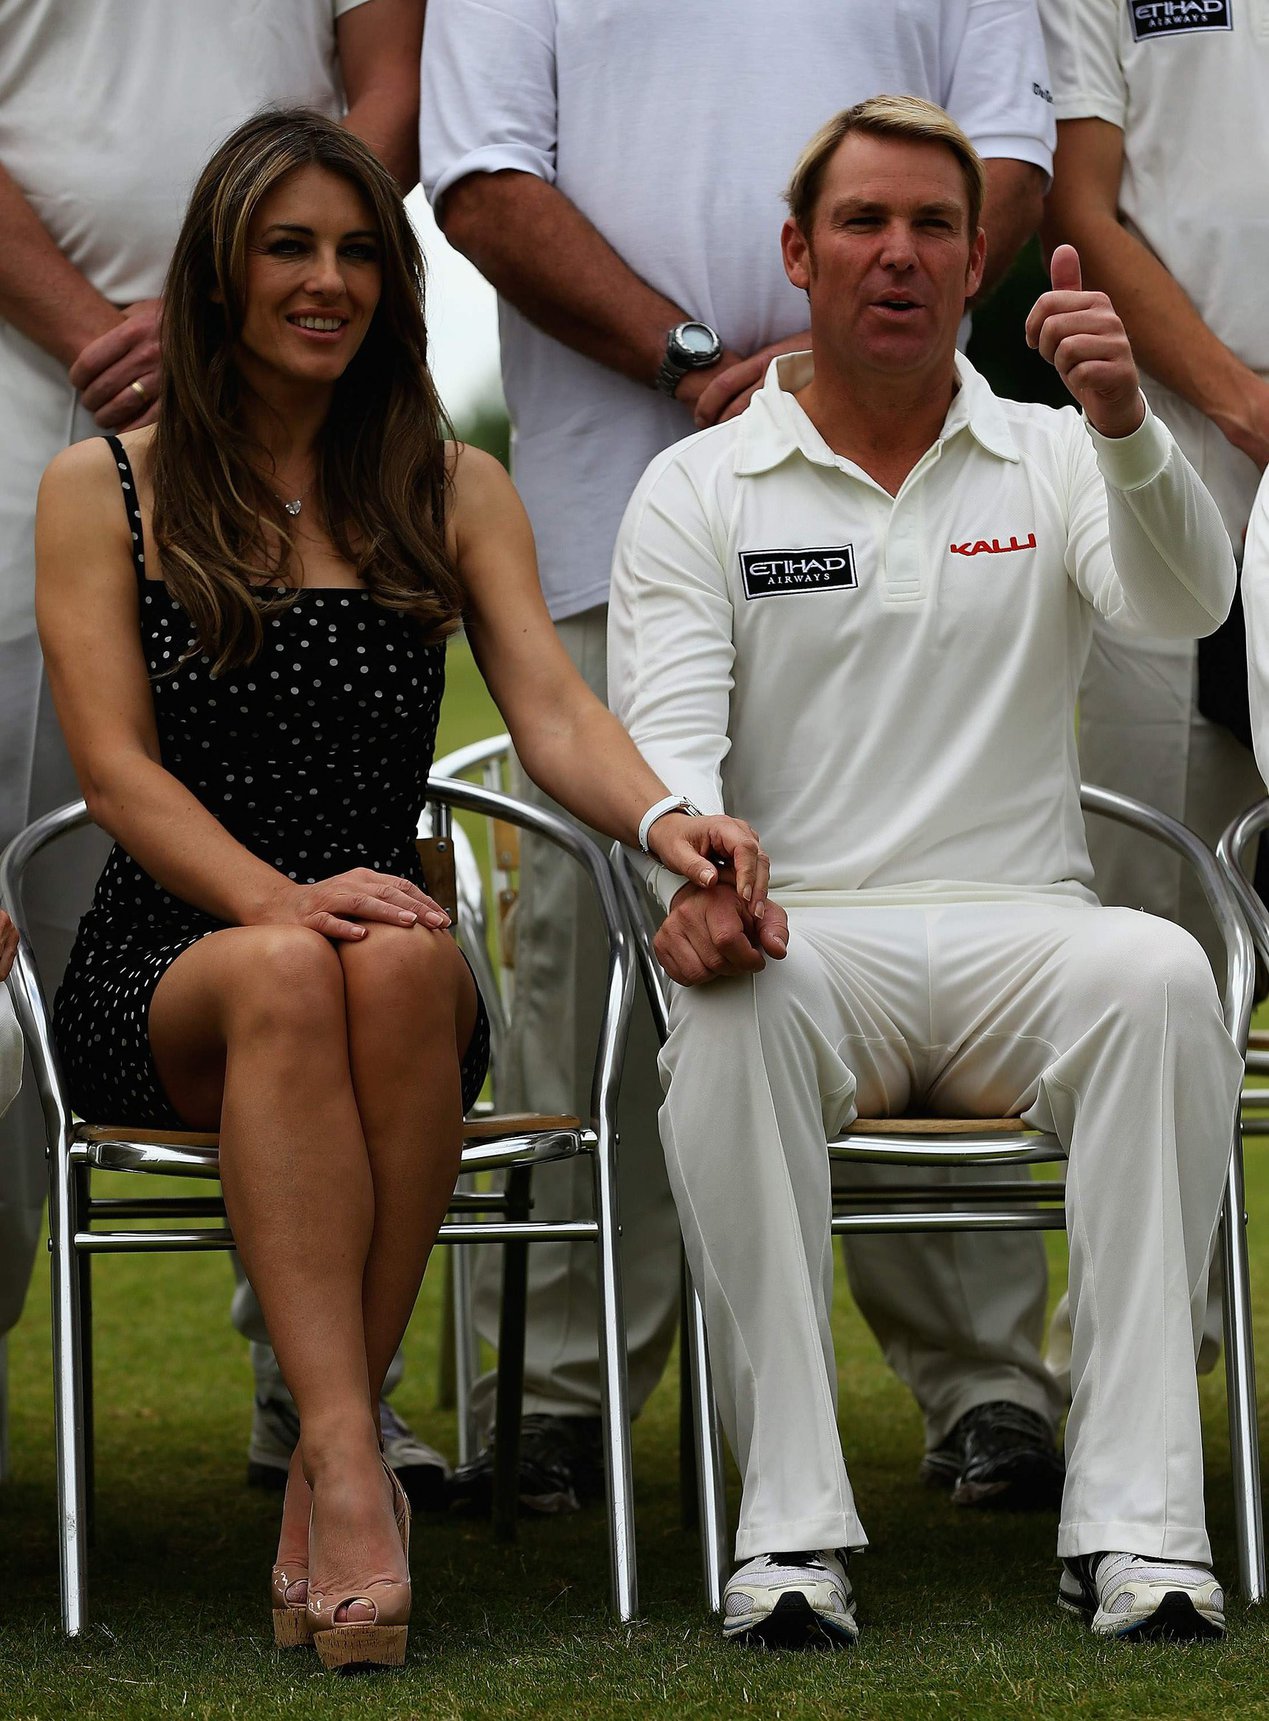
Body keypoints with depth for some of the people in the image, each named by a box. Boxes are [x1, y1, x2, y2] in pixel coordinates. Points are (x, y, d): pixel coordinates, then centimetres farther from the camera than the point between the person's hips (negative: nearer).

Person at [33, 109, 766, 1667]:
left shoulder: (453, 491, 13)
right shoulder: (101, 490, 7)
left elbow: (551, 711, -1)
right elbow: (116, 766, -3)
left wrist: (662, 817, -25)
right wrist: (277, 901, -22)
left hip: (393, 947, 1)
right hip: (159, 969, -1)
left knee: (402, 965, -36)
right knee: (286, 976, -37)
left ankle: (329, 1467, -33)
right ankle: (352, 1469, -47)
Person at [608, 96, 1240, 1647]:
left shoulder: (1051, 465, 13)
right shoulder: (698, 490, 11)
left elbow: (1184, 605, -7)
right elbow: (663, 728, -3)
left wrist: (1123, 425, -28)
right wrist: (692, 867, -26)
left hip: (1018, 936, 1)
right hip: (809, 937, -1)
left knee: (1156, 973, -34)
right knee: (727, 1002, -37)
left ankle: (1134, 1519, -35)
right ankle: (791, 1527, -36)